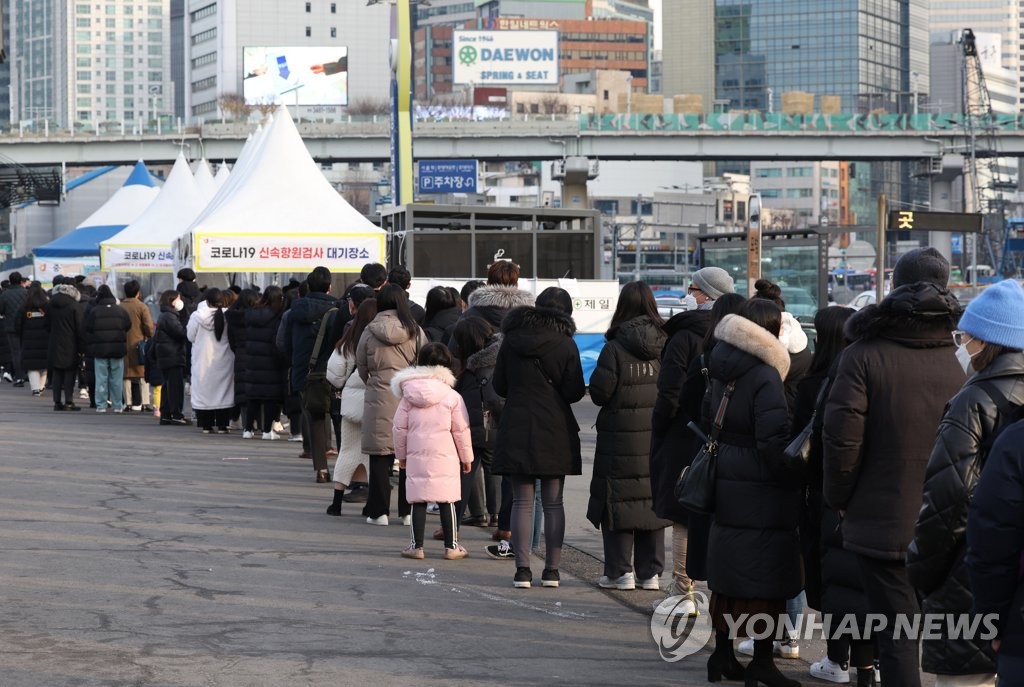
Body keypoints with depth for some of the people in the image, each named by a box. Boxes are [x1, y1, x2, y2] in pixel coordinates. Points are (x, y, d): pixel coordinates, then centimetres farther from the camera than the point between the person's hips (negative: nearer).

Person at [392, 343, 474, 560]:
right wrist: (466, 457, 9)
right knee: (447, 501, 4)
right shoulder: (452, 396, -4)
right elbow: (461, 430, -1)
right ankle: (451, 546, 8)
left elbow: (400, 427, 5)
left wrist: (401, 454, 17)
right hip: (445, 457, -1)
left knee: (418, 501, 5)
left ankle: (417, 546, 7)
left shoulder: (408, 395, 2)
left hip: (416, 456, 1)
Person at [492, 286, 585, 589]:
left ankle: (522, 569, 0)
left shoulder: (511, 341, 1)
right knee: (553, 503, 6)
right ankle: (551, 570, 6)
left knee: (522, 501, 4)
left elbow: (499, 385, 6)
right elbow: (574, 392, -6)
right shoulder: (565, 345, -6)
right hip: (555, 429, -1)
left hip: (517, 427, 1)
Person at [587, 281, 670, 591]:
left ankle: (619, 571, 4)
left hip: (621, 436, -4)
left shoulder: (615, 348, -12)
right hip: (657, 437, 4)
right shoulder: (665, 345, -2)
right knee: (652, 498, 11)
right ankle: (650, 572, 14)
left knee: (618, 499, 4)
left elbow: (599, 393, -11)